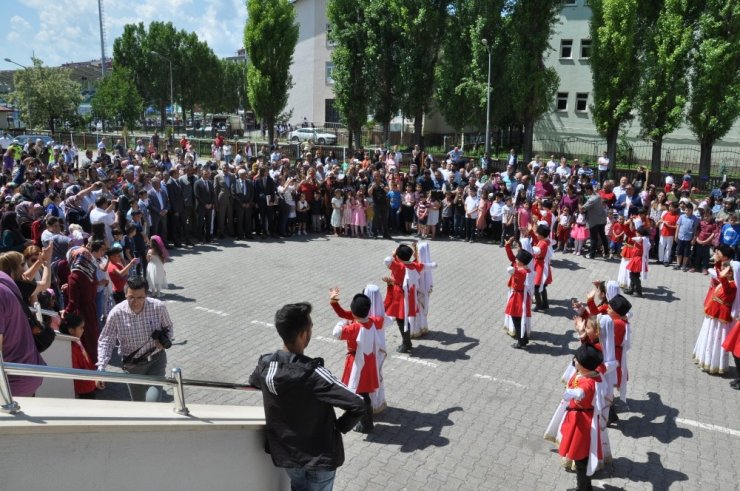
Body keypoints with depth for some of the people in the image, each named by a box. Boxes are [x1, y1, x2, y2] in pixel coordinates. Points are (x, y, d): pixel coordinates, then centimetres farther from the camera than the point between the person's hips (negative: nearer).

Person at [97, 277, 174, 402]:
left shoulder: (159, 307, -16)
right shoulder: (116, 313, -17)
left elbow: (168, 327, 3)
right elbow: (105, 341, -6)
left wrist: (165, 340, -19)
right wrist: (101, 368, -15)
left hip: (156, 360, -1)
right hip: (132, 365, 1)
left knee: (152, 400, -17)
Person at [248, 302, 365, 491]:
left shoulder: (265, 365, -14)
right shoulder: (314, 373, -31)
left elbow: (253, 382, 12)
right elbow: (357, 405, -32)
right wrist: (340, 427, -13)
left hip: (285, 453, 5)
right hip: (320, 457, -5)